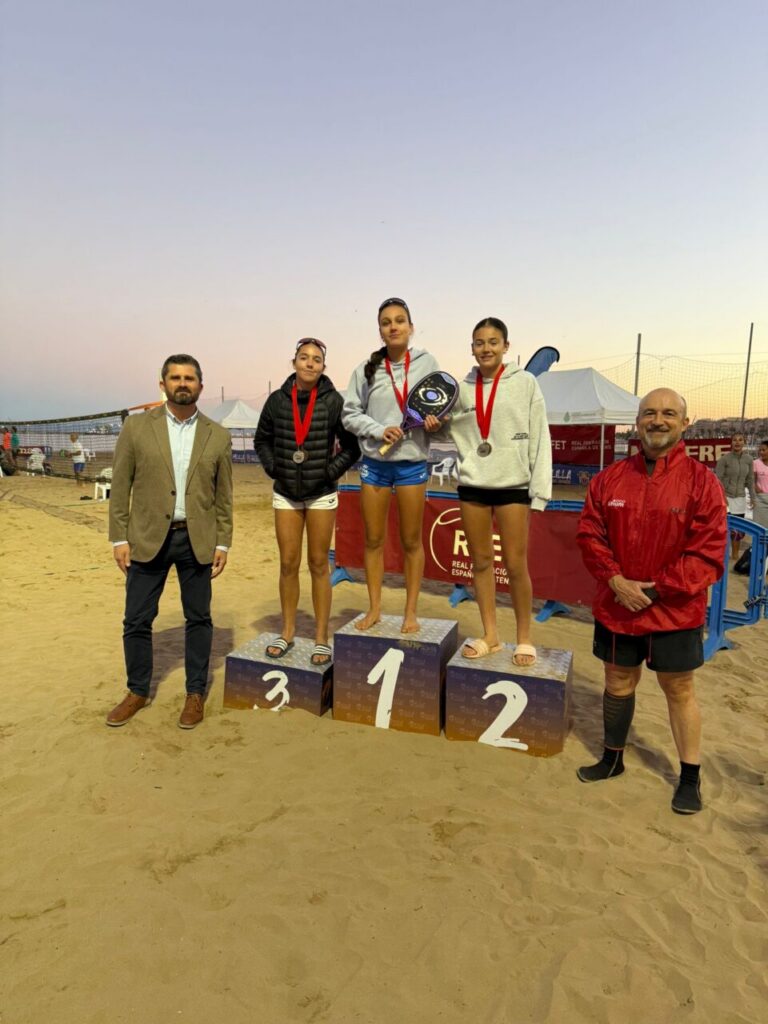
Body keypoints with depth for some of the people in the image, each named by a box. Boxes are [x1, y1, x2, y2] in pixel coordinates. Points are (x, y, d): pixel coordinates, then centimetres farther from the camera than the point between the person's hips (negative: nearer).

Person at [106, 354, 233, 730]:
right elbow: (120, 486, 1)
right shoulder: (136, 427, 1)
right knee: (137, 620, 7)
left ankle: (195, 694, 23)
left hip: (197, 540, 0)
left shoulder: (218, 436, 3)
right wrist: (119, 538, -3)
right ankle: (137, 691, 27)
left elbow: (223, 496, 5)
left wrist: (222, 544, 1)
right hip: (148, 538, 0)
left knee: (199, 618, 8)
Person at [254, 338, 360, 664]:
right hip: (285, 494, 2)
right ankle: (287, 632, 22)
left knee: (319, 565, 5)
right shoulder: (278, 399, -1)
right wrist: (273, 468, 1)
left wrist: (330, 472, -9)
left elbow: (352, 447, -2)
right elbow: (262, 440, 13)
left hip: (321, 494, -2)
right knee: (288, 564, 8)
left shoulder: (333, 401, -8)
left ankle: (321, 638, 14)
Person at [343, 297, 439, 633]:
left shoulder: (426, 362, -2)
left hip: (412, 463, -1)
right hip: (374, 463, 1)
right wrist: (378, 430, -14)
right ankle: (374, 608, 24)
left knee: (411, 541, 8)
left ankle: (410, 612, 20)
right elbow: (350, 413, 2)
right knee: (374, 540, 9)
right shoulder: (367, 369, -1)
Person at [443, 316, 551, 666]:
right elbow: (451, 430, 19)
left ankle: (524, 638, 16)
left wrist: (540, 489, -8)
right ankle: (490, 635, 22)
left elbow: (540, 438, -3)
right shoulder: (462, 387, 8)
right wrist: (433, 424, -2)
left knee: (515, 565, -1)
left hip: (512, 484, -3)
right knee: (480, 562, 9)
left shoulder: (525, 383, -1)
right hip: (472, 484, 3)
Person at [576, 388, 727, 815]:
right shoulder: (609, 478, 1)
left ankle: (690, 778, 29)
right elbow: (589, 534, 0)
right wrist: (616, 581, -13)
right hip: (616, 607, 3)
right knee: (618, 683, 17)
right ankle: (612, 758, 38)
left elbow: (708, 551, -12)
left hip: (675, 610, -3)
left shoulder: (701, 481, -9)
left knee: (678, 689, 11)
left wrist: (657, 589, -16)